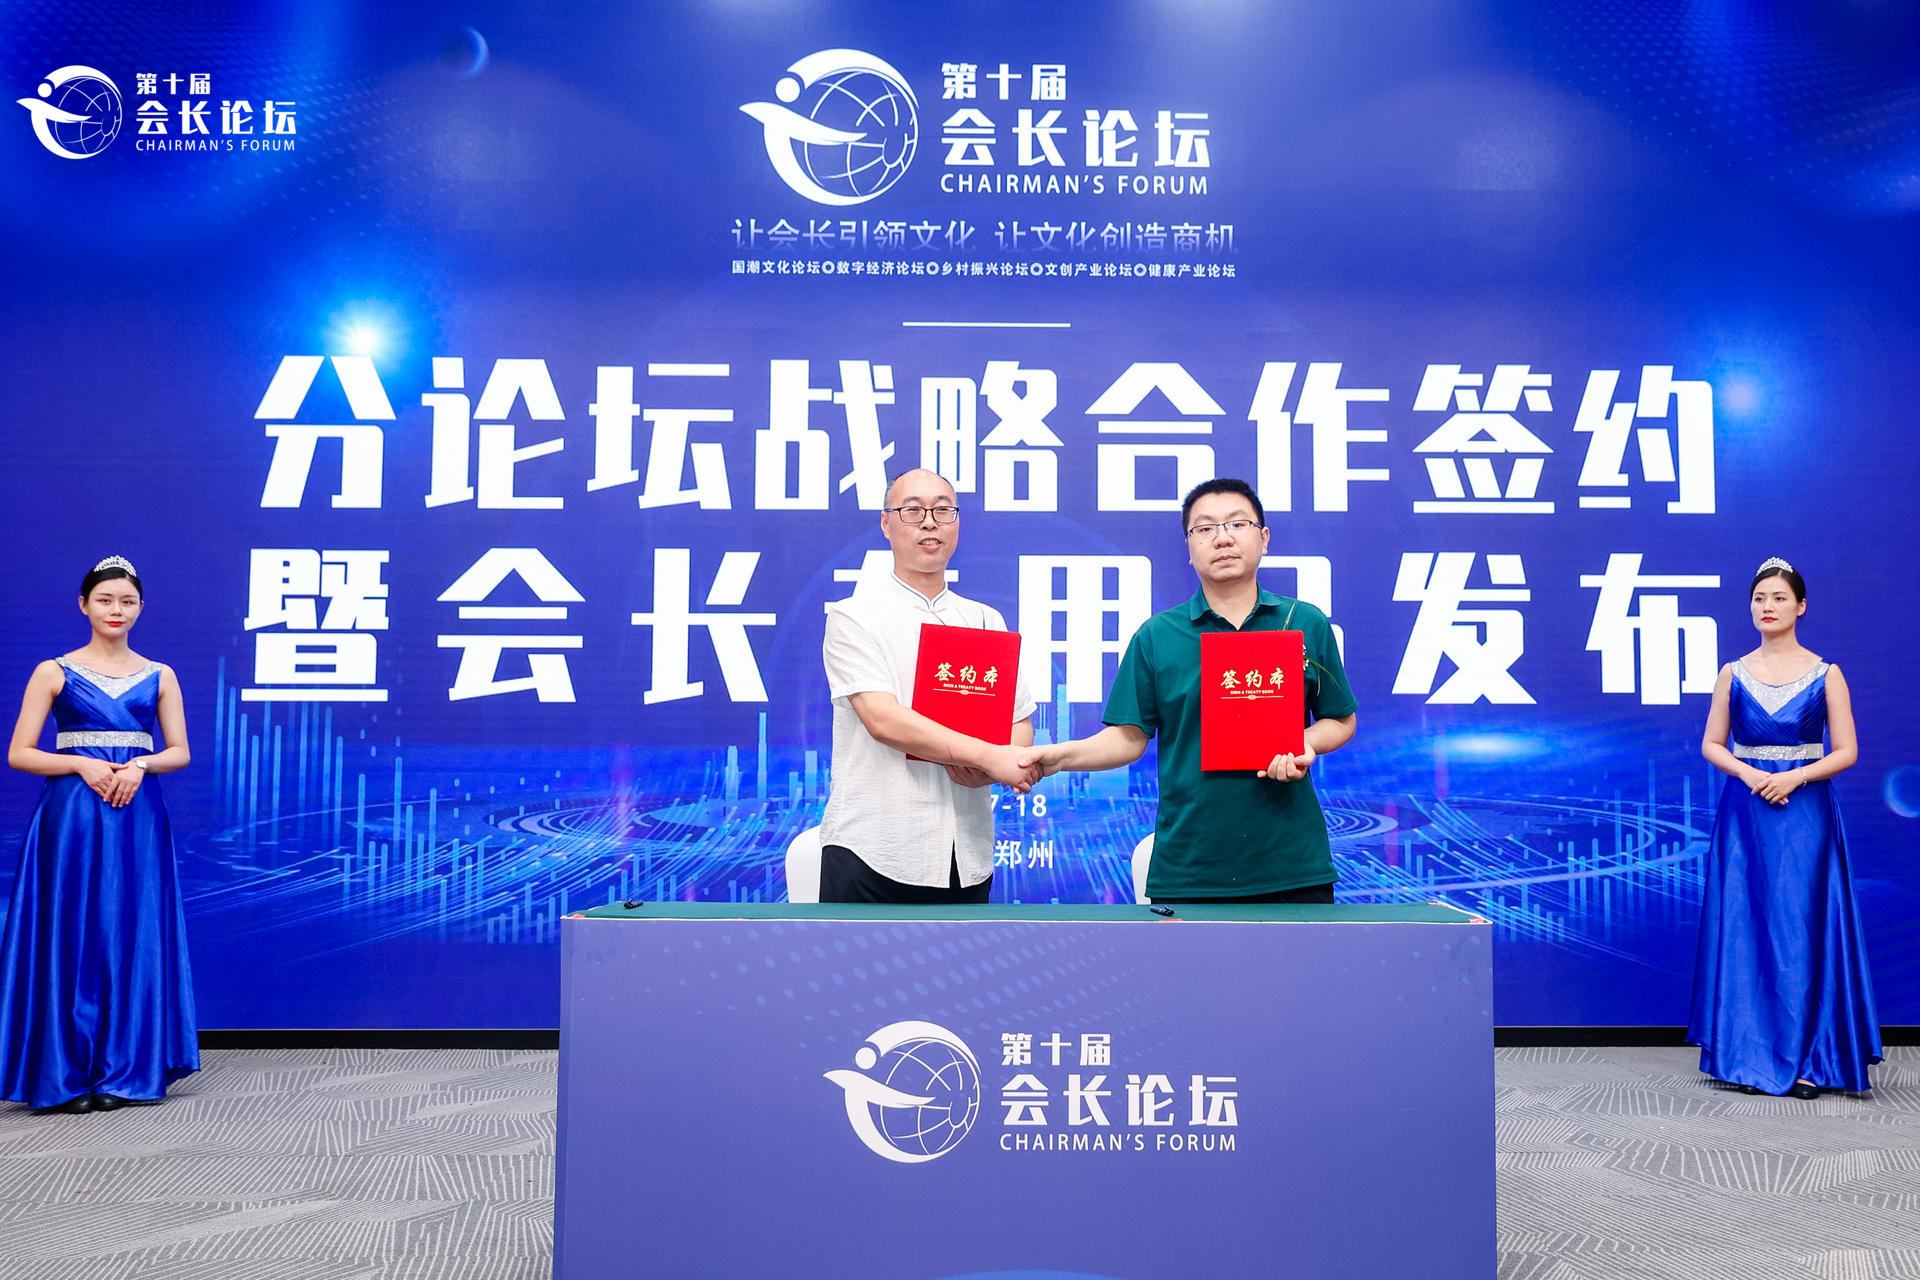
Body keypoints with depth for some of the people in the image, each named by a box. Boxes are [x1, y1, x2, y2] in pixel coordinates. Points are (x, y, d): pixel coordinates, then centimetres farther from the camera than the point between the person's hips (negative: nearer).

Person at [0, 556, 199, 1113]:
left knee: (132, 936, 2)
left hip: (137, 816, 2)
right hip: (71, 815, -2)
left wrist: (140, 764, -11)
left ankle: (123, 1072, 11)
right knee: (71, 935, -3)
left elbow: (180, 752, 9)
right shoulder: (54, 672, 4)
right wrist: (82, 765, -13)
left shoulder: (159, 676, 10)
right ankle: (67, 1075, 7)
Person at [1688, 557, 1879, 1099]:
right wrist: (1748, 773, -10)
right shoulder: (1734, 674, 7)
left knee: (1800, 928, -3)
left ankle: (1805, 1060, 5)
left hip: (1804, 811, -2)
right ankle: (1750, 1056, 11)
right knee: (1744, 926, 2)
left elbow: (1846, 752, 0)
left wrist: (1796, 775, -15)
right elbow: (1712, 744, 8)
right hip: (1745, 810, 2)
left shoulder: (1826, 675, 2)